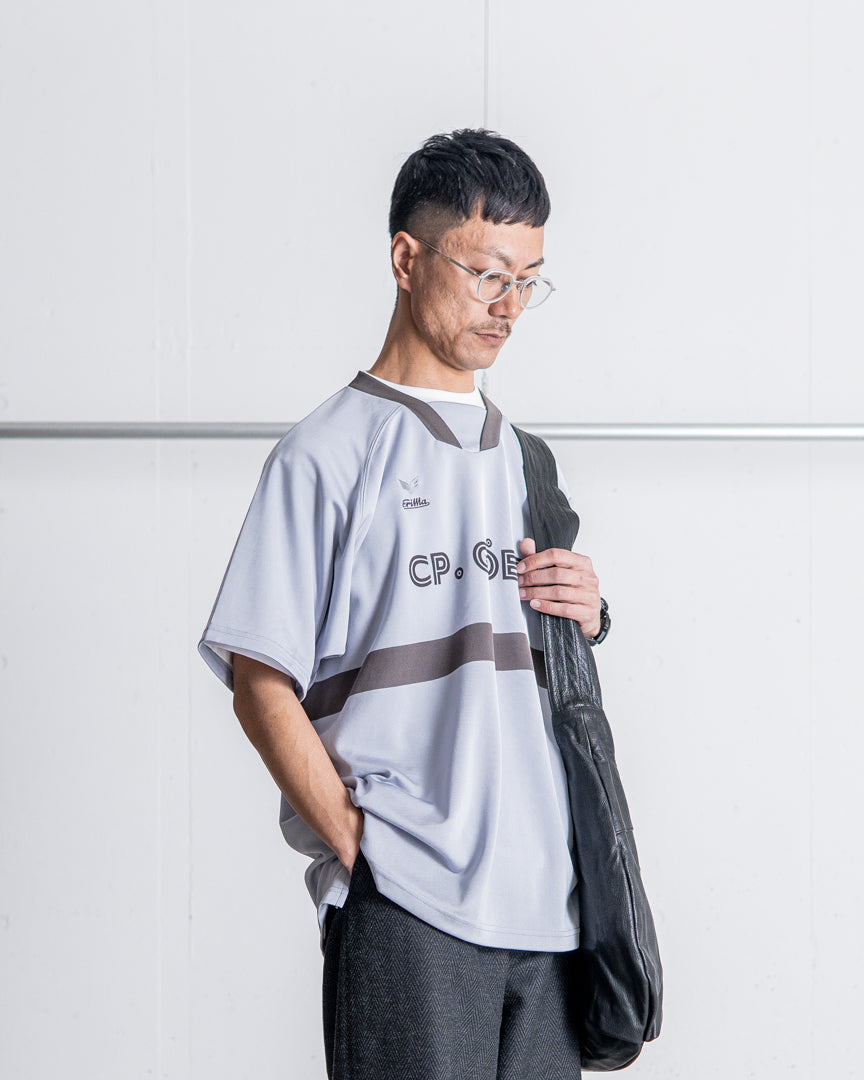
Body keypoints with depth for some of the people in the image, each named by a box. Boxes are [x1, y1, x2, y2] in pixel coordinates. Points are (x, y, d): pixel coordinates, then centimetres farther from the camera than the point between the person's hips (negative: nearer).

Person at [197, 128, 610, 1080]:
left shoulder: (520, 458, 17)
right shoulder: (329, 454, -3)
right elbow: (261, 684, -7)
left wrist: (583, 619, 2)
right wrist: (359, 850, -12)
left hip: (543, 896, 6)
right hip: (406, 905, -6)